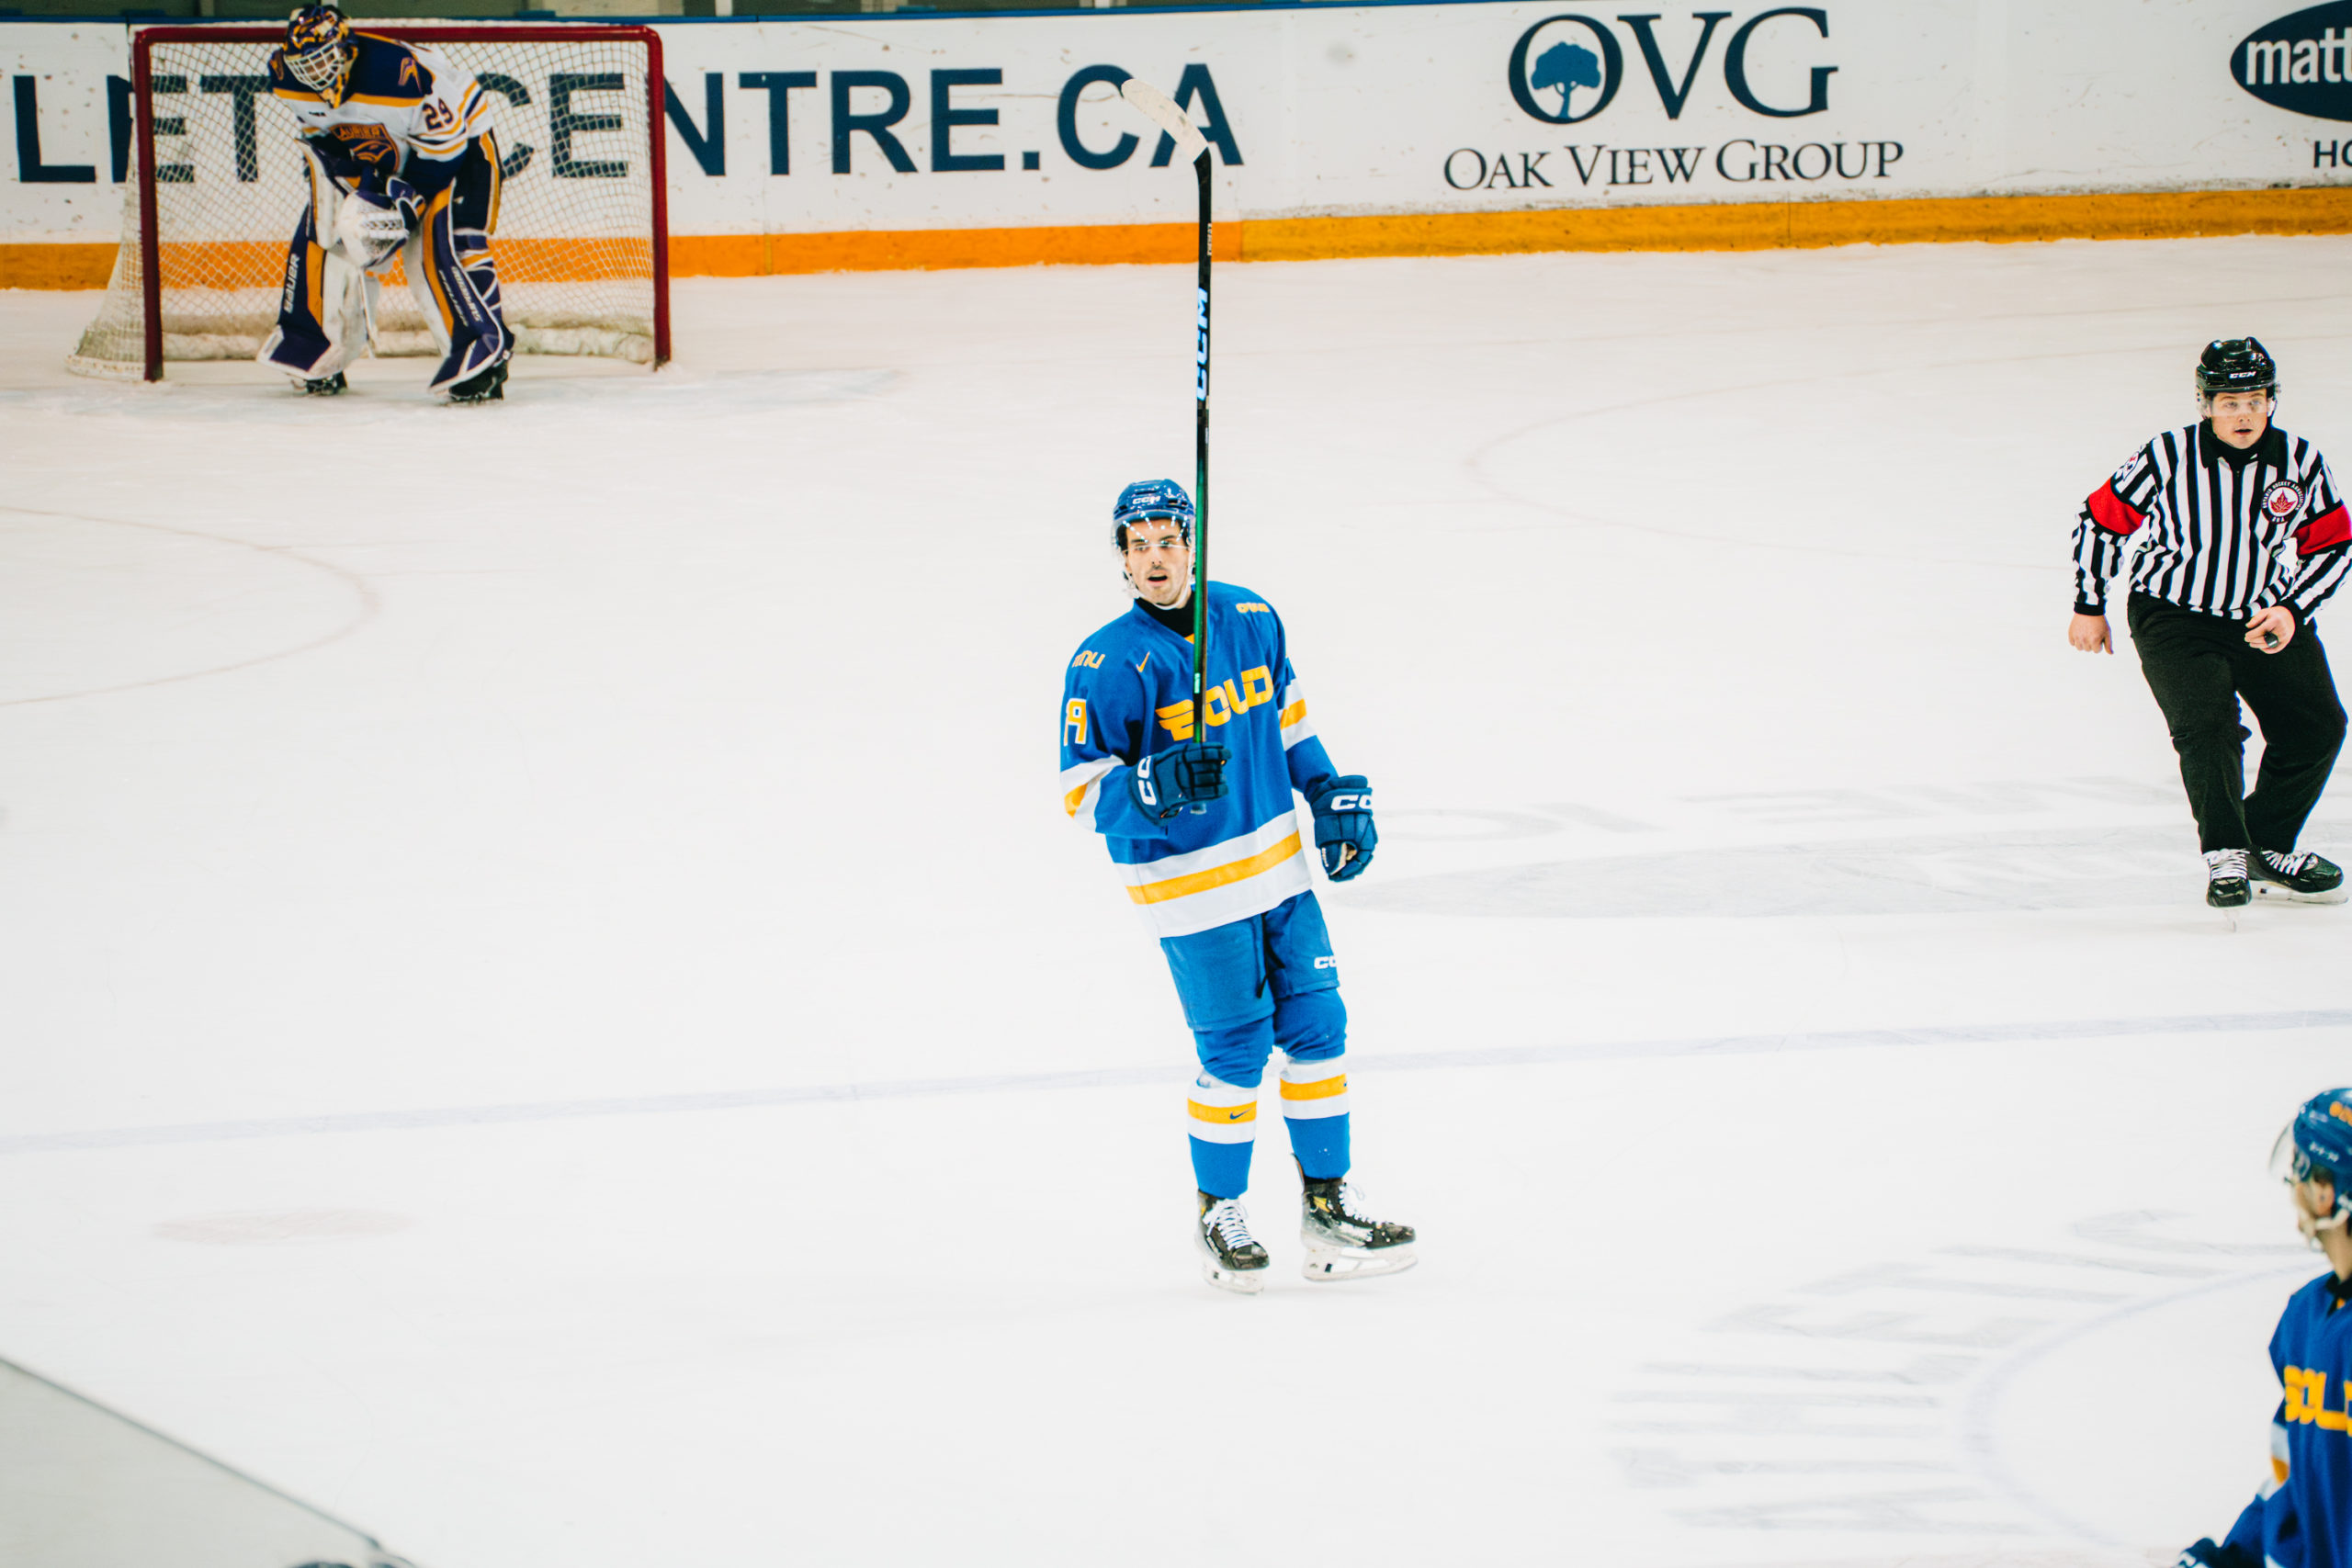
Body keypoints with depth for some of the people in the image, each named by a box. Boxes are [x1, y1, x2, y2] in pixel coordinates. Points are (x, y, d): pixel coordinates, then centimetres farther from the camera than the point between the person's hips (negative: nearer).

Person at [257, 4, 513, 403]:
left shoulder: (402, 74, -38)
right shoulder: (287, 78, -17)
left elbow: (443, 150, -28)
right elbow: (319, 138, -1)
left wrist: (402, 207, -26)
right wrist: (359, 186, -13)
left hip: (458, 143, -7)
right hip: (375, 152, 7)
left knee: (440, 243, -23)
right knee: (322, 231, -1)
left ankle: (484, 358, -20)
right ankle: (314, 352, 13)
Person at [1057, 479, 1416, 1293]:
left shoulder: (1249, 619, 2)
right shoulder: (1109, 665, -16)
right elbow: (1083, 794, -15)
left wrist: (1336, 796, 13)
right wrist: (1157, 786, -32)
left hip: (1278, 869, 6)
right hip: (1193, 890, -6)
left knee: (1316, 1026, 7)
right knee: (1237, 1049, -3)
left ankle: (1327, 1205, 18)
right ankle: (1219, 1216, 16)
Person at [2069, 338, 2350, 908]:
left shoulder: (2301, 462, -9)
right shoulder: (2167, 458, -16)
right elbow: (2101, 521, -4)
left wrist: (2292, 610, -10)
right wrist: (2089, 608, 3)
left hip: (2267, 618, 4)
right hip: (2174, 620, -4)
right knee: (2207, 725, -23)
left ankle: (2266, 848, 12)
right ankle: (2225, 858, -13)